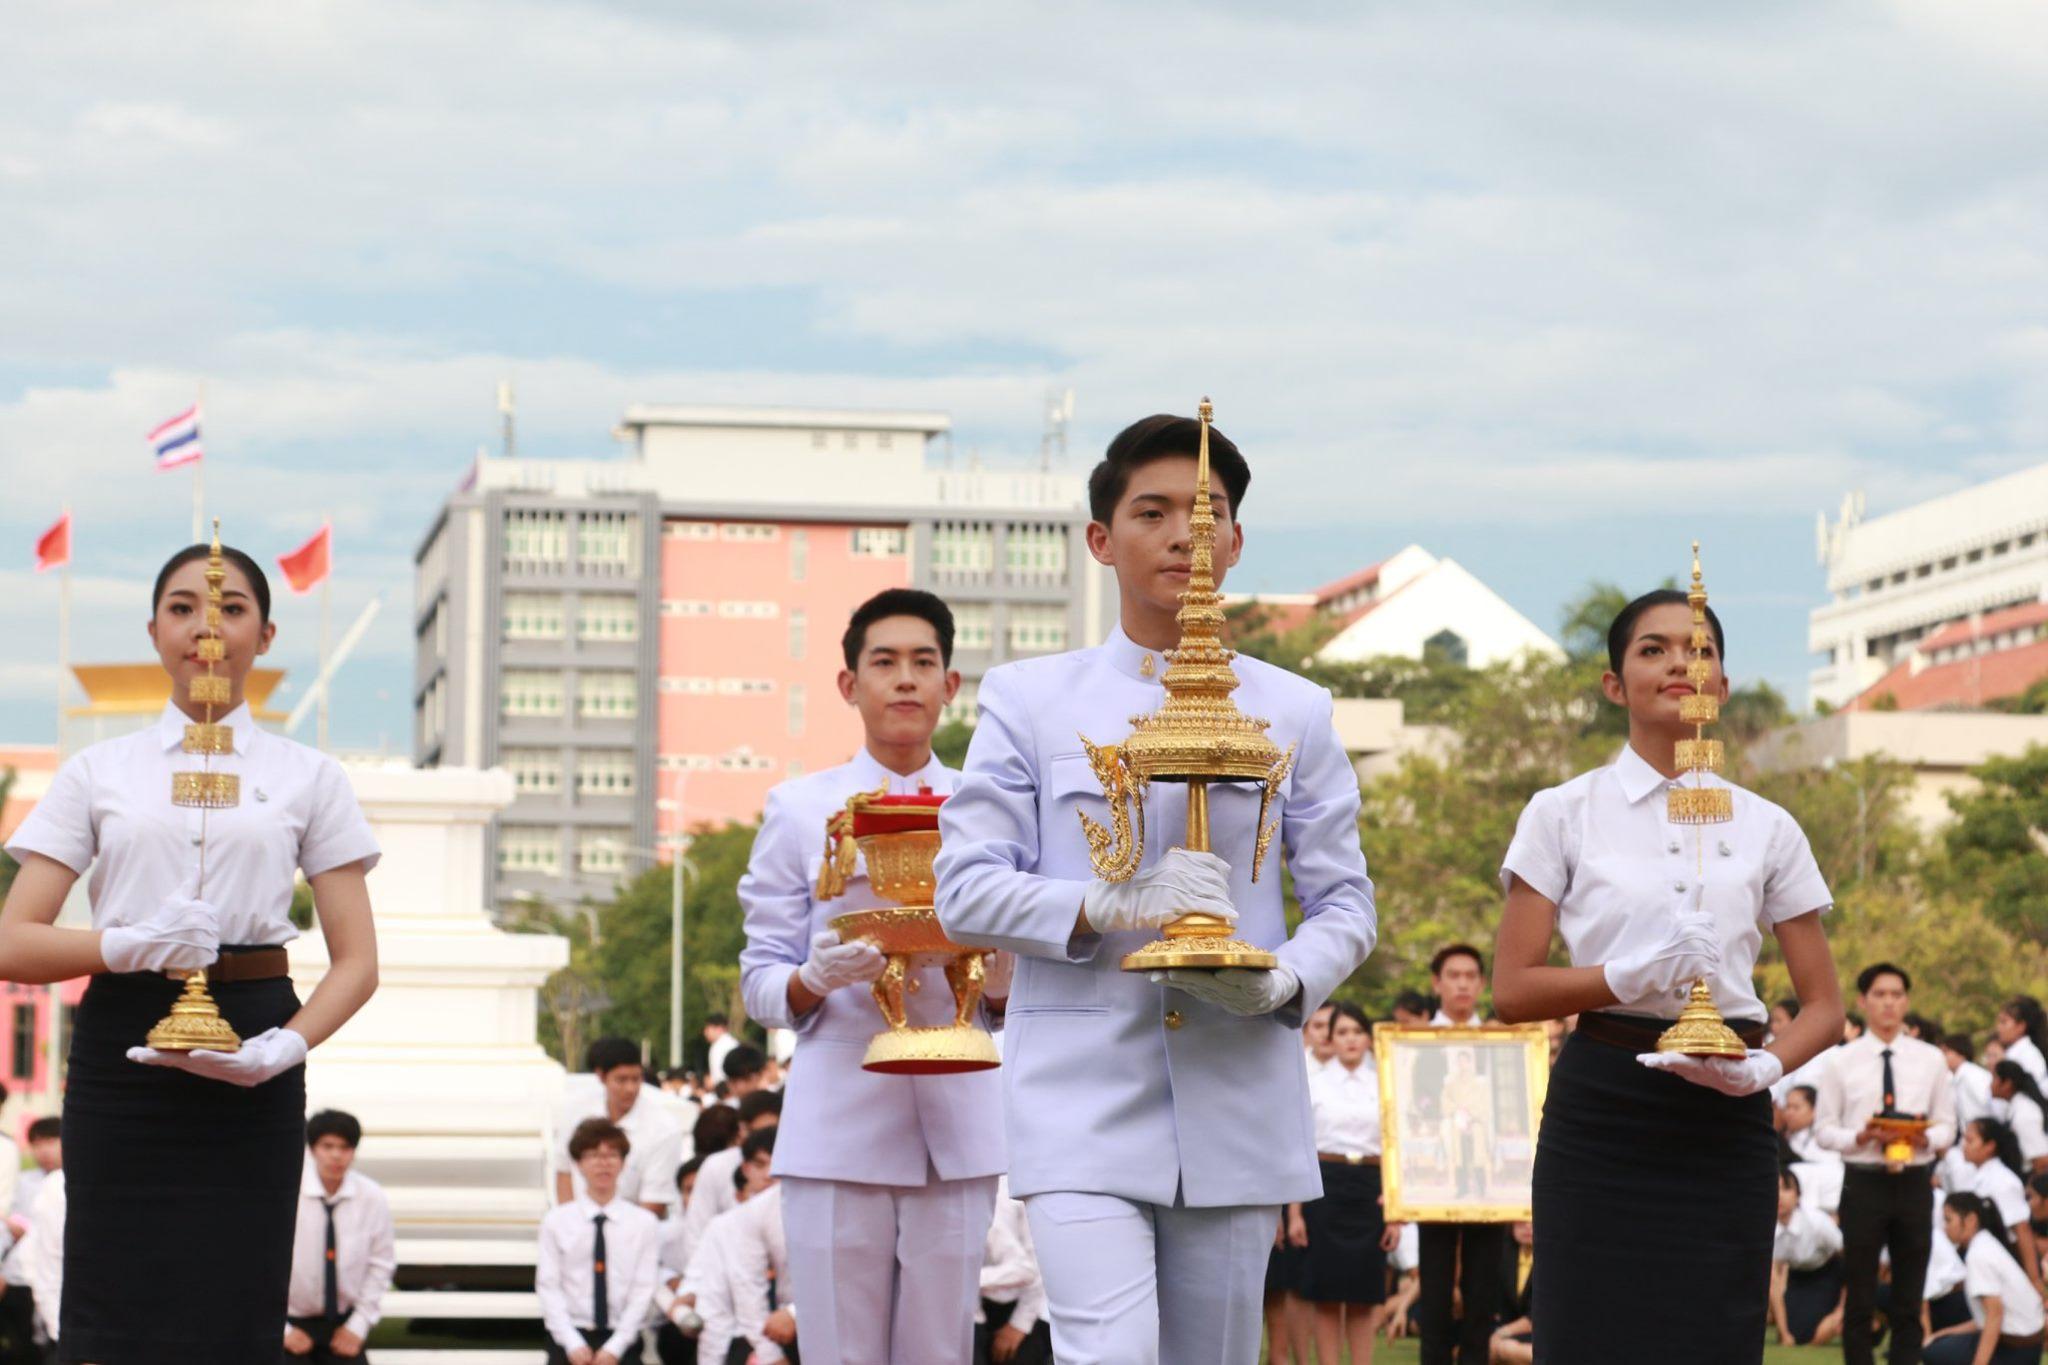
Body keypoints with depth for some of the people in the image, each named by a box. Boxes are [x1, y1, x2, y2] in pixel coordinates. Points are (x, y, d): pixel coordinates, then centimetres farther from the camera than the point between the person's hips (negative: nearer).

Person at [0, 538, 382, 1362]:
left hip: (248, 1067, 0)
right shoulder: (96, 773, 11)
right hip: (122, 1046, 0)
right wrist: (129, 945, -15)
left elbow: (356, 961, 6)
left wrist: (281, 1049, -14)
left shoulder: (308, 777, 11)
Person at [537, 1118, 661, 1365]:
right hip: (570, 1337, 0)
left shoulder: (644, 1223, 1)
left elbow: (643, 1289, -3)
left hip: (621, 1339, 0)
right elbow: (548, 1286, -2)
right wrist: (573, 1345, -14)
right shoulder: (557, 1221, 2)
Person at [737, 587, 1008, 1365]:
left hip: (957, 1124, 2)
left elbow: (1010, 1006, 14)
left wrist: (1000, 971, -9)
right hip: (838, 1121, -2)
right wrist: (818, 977, -17)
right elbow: (761, 984, 5)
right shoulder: (800, 810, 6)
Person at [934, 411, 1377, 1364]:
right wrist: (1113, 906, -17)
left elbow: (1346, 901, 11)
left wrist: (1285, 981, -12)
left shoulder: (1292, 711, 11)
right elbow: (965, 889, 0)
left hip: (1237, 1097, 2)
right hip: (1083, 1097, -2)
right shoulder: (1031, 700, 7)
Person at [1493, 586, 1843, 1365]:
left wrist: (1766, 1067, -11)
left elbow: (1824, 1007, 11)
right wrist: (1629, 978, -18)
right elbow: (1512, 992, -1)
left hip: (1724, 1119, 2)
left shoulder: (1767, 830, 10)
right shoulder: (1564, 816, 5)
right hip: (1601, 1111, -2)